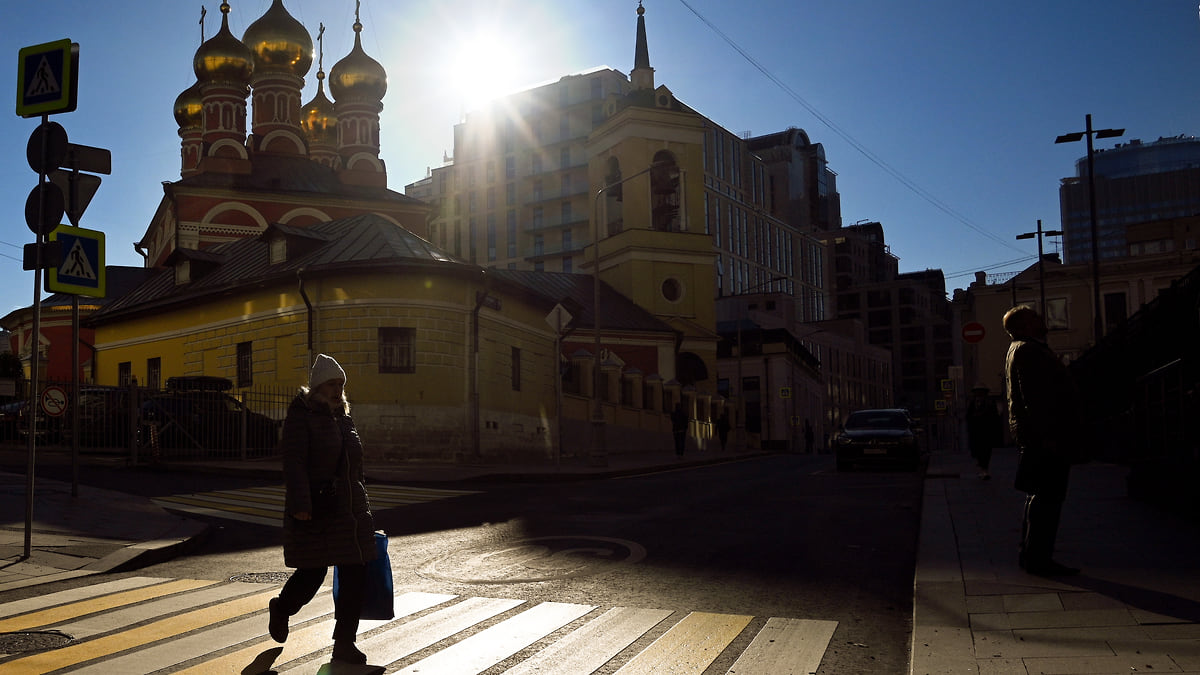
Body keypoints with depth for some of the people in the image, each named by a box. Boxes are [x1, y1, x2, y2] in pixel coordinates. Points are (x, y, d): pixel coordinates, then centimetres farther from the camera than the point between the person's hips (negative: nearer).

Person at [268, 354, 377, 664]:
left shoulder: (343, 416, 14)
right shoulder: (301, 415, -8)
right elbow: (294, 463, -16)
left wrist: (361, 505, 21)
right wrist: (300, 505, -23)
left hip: (349, 511, 6)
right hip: (315, 511, -6)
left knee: (354, 575, 2)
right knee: (312, 572, 5)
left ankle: (344, 643, 12)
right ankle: (281, 608, 38)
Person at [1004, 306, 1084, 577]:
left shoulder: (1021, 350, 21)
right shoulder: (1027, 350, -12)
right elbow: (1033, 397, -21)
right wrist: (1046, 434, -25)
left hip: (1037, 436, 11)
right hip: (1045, 434, -11)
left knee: (1038, 496, 14)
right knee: (1048, 496, -9)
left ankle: (1030, 555, 20)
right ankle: (1038, 558, -7)